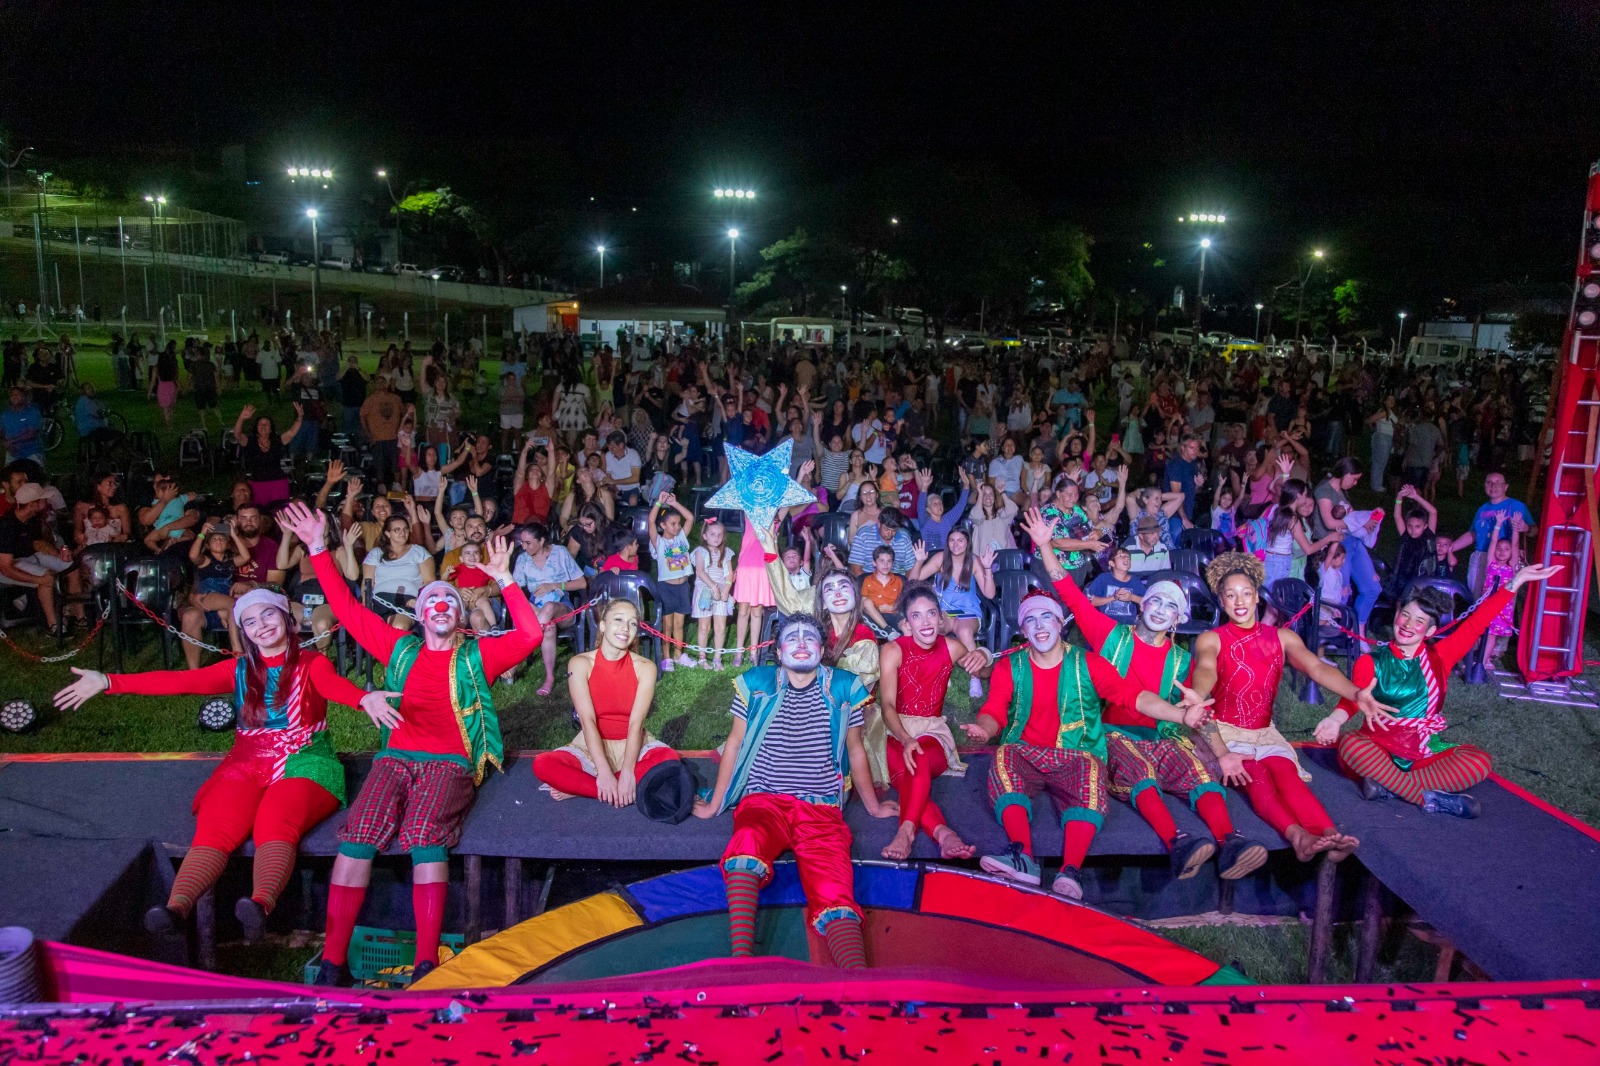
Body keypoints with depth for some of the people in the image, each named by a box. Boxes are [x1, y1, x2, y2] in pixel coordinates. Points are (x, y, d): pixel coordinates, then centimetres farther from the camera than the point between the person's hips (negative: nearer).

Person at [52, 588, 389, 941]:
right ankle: (175, 909, -46)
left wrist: (364, 698, -42)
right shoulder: (240, 670, 17)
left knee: (274, 824, -34)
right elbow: (180, 681, 6)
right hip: (246, 766, 4)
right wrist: (109, 682, -6)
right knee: (213, 830, -26)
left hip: (303, 764, -4)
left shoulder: (312, 665, 5)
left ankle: (261, 904, -57)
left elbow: (336, 685, -17)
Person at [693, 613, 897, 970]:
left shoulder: (843, 688, 11)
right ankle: (741, 958, -42)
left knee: (835, 896, -25)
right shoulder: (756, 683, 10)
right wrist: (714, 805, 18)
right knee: (747, 839, -37)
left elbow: (855, 750, 21)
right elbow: (735, 743, 15)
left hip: (821, 809, 1)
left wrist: (873, 806, 28)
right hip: (763, 802, -1)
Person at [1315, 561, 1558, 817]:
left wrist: (1516, 581, -10)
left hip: (1427, 753, 2)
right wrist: (1335, 719, -39)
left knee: (1480, 762, -24)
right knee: (1350, 745, -35)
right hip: (1379, 750, -2)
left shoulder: (1439, 656, 7)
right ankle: (1429, 799, -29)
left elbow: (1475, 623, -1)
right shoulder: (1371, 662, 0)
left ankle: (1389, 786, -29)